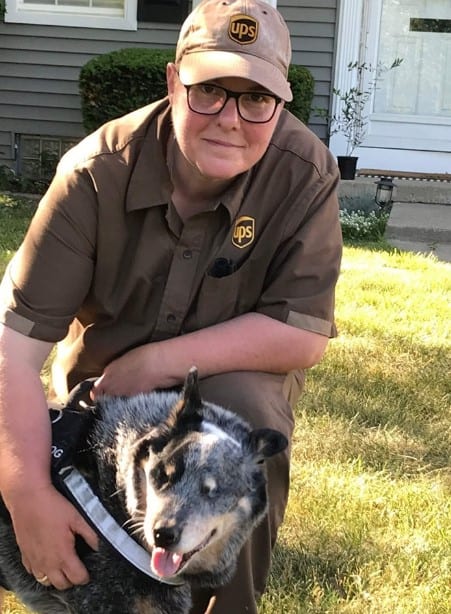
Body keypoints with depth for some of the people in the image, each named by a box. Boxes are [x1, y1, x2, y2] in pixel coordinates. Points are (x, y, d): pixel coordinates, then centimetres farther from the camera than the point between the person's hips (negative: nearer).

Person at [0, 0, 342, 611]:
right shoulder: (97, 172, -25)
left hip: (233, 373, 0)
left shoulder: (305, 172, -23)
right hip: (100, 386, 1)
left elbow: (305, 333, -22)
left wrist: (154, 363, -27)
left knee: (246, 411, -33)